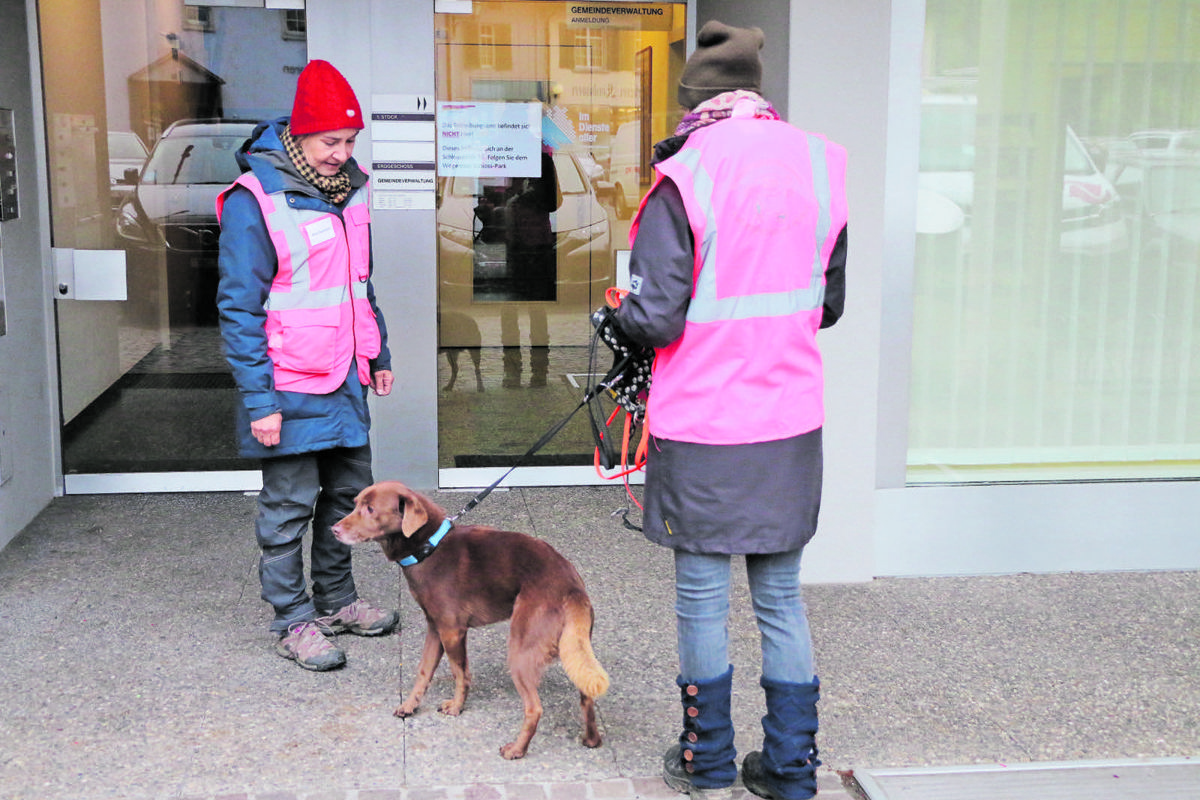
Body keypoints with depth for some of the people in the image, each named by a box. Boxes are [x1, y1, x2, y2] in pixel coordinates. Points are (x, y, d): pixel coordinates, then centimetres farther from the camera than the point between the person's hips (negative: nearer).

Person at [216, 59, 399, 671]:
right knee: (289, 506, 2)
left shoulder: (347, 188, 8)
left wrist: (377, 353, 20)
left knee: (349, 491, 16)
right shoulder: (254, 202, -16)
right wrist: (259, 399, -18)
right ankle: (293, 622, 16)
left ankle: (337, 600, 32)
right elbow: (239, 309, -15)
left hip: (346, 379, 8)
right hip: (291, 389, -7)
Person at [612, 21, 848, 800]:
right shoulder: (821, 166, 2)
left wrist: (624, 309, 5)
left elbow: (658, 319, -16)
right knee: (782, 595, 14)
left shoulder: (685, 178, -14)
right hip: (793, 421, 5)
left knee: (702, 596, 10)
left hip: (703, 427, -4)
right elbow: (829, 304, 10)